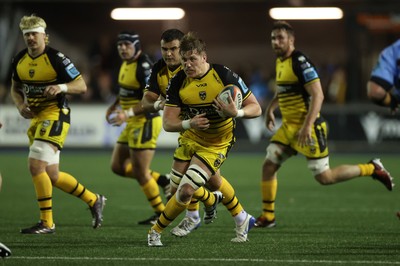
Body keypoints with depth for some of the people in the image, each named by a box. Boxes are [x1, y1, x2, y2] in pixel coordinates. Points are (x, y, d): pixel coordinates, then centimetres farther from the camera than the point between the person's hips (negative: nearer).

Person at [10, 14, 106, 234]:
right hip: (35, 118, 8)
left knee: (36, 165, -19)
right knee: (52, 176, 9)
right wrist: (20, 105, 0)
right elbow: (15, 88, 20)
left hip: (54, 116, -8)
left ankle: (46, 222, -10)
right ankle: (94, 200, 28)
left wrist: (61, 87, -29)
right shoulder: (19, 60, 5)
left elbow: (81, 85, -11)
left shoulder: (56, 58, -13)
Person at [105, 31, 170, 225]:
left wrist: (128, 113, -28)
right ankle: (161, 180, 23)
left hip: (145, 123, -10)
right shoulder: (126, 64, 9)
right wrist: (114, 106, 11)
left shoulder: (144, 67, -20)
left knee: (140, 172, -4)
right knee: (118, 166, 13)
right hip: (133, 124, 10)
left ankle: (160, 213, 12)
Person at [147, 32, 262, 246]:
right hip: (190, 139, 5)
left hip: (217, 144, -5)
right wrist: (189, 123, -34)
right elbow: (167, 123, -14)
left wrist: (236, 113, -35)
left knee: (185, 191, -15)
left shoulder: (224, 76, -20)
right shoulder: (178, 82, -12)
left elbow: (255, 108, -13)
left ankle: (156, 231, 5)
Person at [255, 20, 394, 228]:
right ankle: (267, 216, 10)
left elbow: (317, 95, -23)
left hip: (308, 128, -8)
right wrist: (270, 108, 25)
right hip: (288, 126, 8)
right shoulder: (280, 61, 11)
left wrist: (307, 126, -27)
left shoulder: (300, 62, -18)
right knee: (268, 165, 1)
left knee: (324, 177, -4)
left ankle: (372, 168, 11)